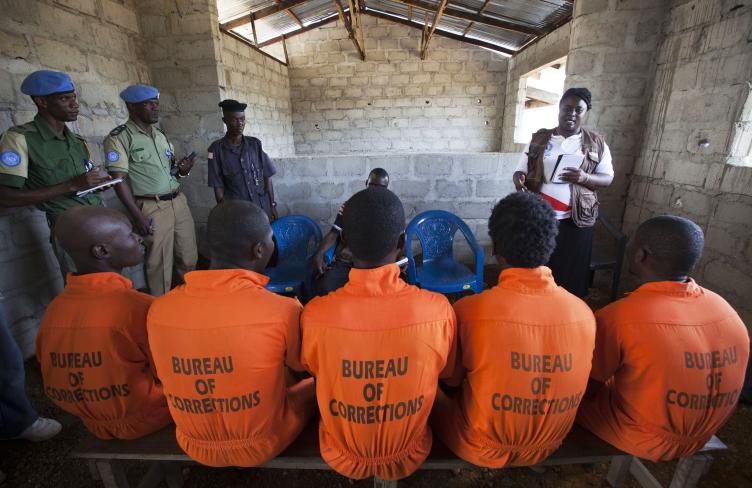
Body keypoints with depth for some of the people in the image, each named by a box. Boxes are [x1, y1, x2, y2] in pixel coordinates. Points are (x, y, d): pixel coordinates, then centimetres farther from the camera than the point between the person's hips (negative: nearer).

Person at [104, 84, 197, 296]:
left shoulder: (161, 135, 15)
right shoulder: (119, 138, -5)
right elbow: (119, 179, -11)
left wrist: (182, 170, -3)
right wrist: (137, 216, -17)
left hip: (179, 201, 6)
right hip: (153, 208, -6)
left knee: (189, 259, 10)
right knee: (160, 265, 1)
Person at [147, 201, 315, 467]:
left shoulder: (159, 310, -16)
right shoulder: (282, 311, -30)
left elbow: (166, 374, 3)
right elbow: (304, 365, -9)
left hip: (196, 447, 4)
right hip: (262, 445, -3)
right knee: (316, 381, 21)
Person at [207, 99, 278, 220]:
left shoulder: (255, 144, 2)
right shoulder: (216, 149, -5)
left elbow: (267, 177, 4)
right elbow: (218, 186, -3)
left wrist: (272, 205, 2)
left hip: (262, 207, 2)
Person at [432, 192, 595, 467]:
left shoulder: (469, 311, -30)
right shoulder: (583, 313, -18)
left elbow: (451, 379, -11)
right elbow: (565, 380, 0)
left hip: (482, 449, -4)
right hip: (547, 446, 4)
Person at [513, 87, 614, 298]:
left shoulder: (597, 144, 5)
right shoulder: (539, 139, 6)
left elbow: (607, 178, 6)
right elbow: (521, 170, 6)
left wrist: (585, 178, -16)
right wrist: (518, 179, -18)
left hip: (574, 220, 0)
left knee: (570, 274, 5)